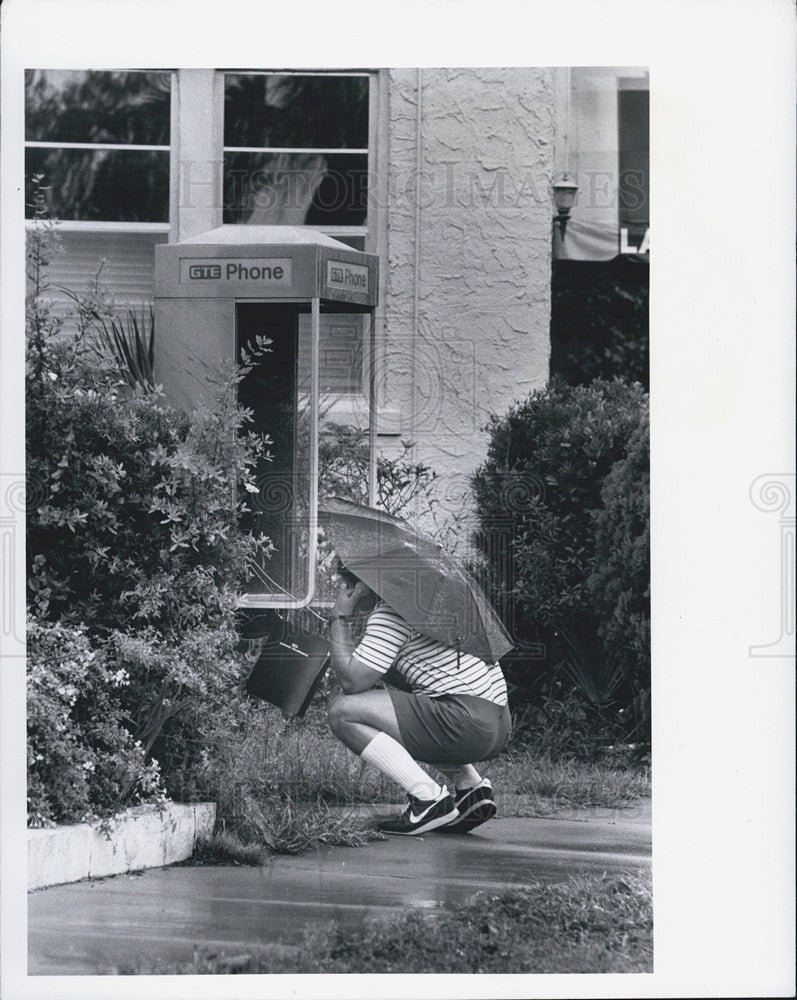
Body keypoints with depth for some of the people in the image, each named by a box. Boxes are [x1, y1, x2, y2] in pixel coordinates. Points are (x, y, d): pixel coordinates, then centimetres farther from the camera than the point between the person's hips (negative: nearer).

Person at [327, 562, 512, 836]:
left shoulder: (390, 613, -8)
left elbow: (352, 681, -13)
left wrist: (340, 619, -1)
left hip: (467, 725, -10)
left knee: (342, 712, -8)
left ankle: (430, 799, -13)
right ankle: (469, 785, 18)